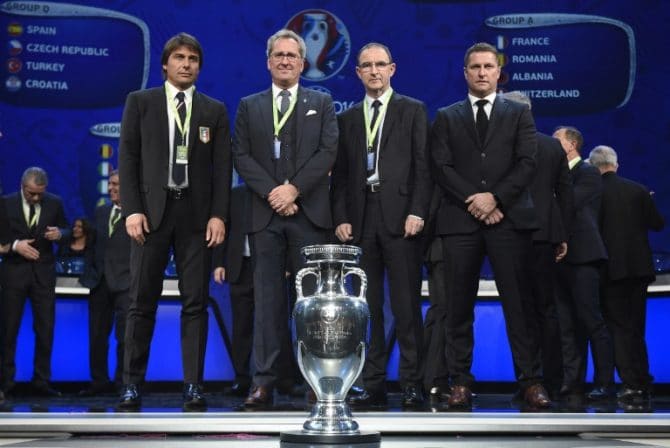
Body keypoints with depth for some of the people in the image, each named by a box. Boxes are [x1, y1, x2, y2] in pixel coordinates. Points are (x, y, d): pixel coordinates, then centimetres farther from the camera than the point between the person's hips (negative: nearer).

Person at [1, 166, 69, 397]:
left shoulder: (54, 203, 4)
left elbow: (66, 230, 10)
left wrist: (59, 233, -12)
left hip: (43, 272, 1)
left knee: (46, 328, 1)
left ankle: (42, 382, 8)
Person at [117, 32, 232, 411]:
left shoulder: (215, 110, 12)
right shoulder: (140, 102, 10)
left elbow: (223, 167, 7)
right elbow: (128, 158, 4)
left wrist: (219, 215, -4)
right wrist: (132, 209, -7)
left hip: (197, 215, 1)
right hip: (152, 210, -1)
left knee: (196, 304, 0)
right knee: (142, 303, 0)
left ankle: (194, 385, 5)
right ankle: (132, 384, 7)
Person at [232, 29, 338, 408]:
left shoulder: (321, 103, 12)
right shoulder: (249, 106, 15)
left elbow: (328, 151, 0)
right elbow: (241, 156, 6)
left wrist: (294, 189, -10)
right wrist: (272, 193, -8)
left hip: (309, 213, -1)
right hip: (265, 214, 1)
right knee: (268, 298, 1)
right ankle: (265, 380, 3)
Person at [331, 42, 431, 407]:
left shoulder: (413, 111, 8)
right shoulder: (347, 119, 17)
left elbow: (423, 166, 0)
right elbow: (340, 175, 14)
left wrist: (417, 212, -10)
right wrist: (341, 218, 2)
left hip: (400, 217, -3)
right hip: (360, 221, 3)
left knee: (406, 305, -4)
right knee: (368, 306, 4)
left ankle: (411, 384, 2)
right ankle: (373, 384, 9)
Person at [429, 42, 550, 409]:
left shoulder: (519, 114, 15)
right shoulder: (447, 117, 15)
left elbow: (527, 163, 3)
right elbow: (441, 167, 4)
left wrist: (495, 197, -10)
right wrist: (474, 200, -8)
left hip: (509, 217, -1)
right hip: (461, 219, 1)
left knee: (518, 302, -3)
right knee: (459, 306, 1)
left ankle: (530, 381, 0)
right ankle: (460, 382, 6)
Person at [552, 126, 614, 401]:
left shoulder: (588, 173, -2)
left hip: (582, 256, -8)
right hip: (561, 257, 8)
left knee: (591, 320, -8)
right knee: (567, 324, 6)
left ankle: (605, 383, -3)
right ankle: (573, 383, 8)